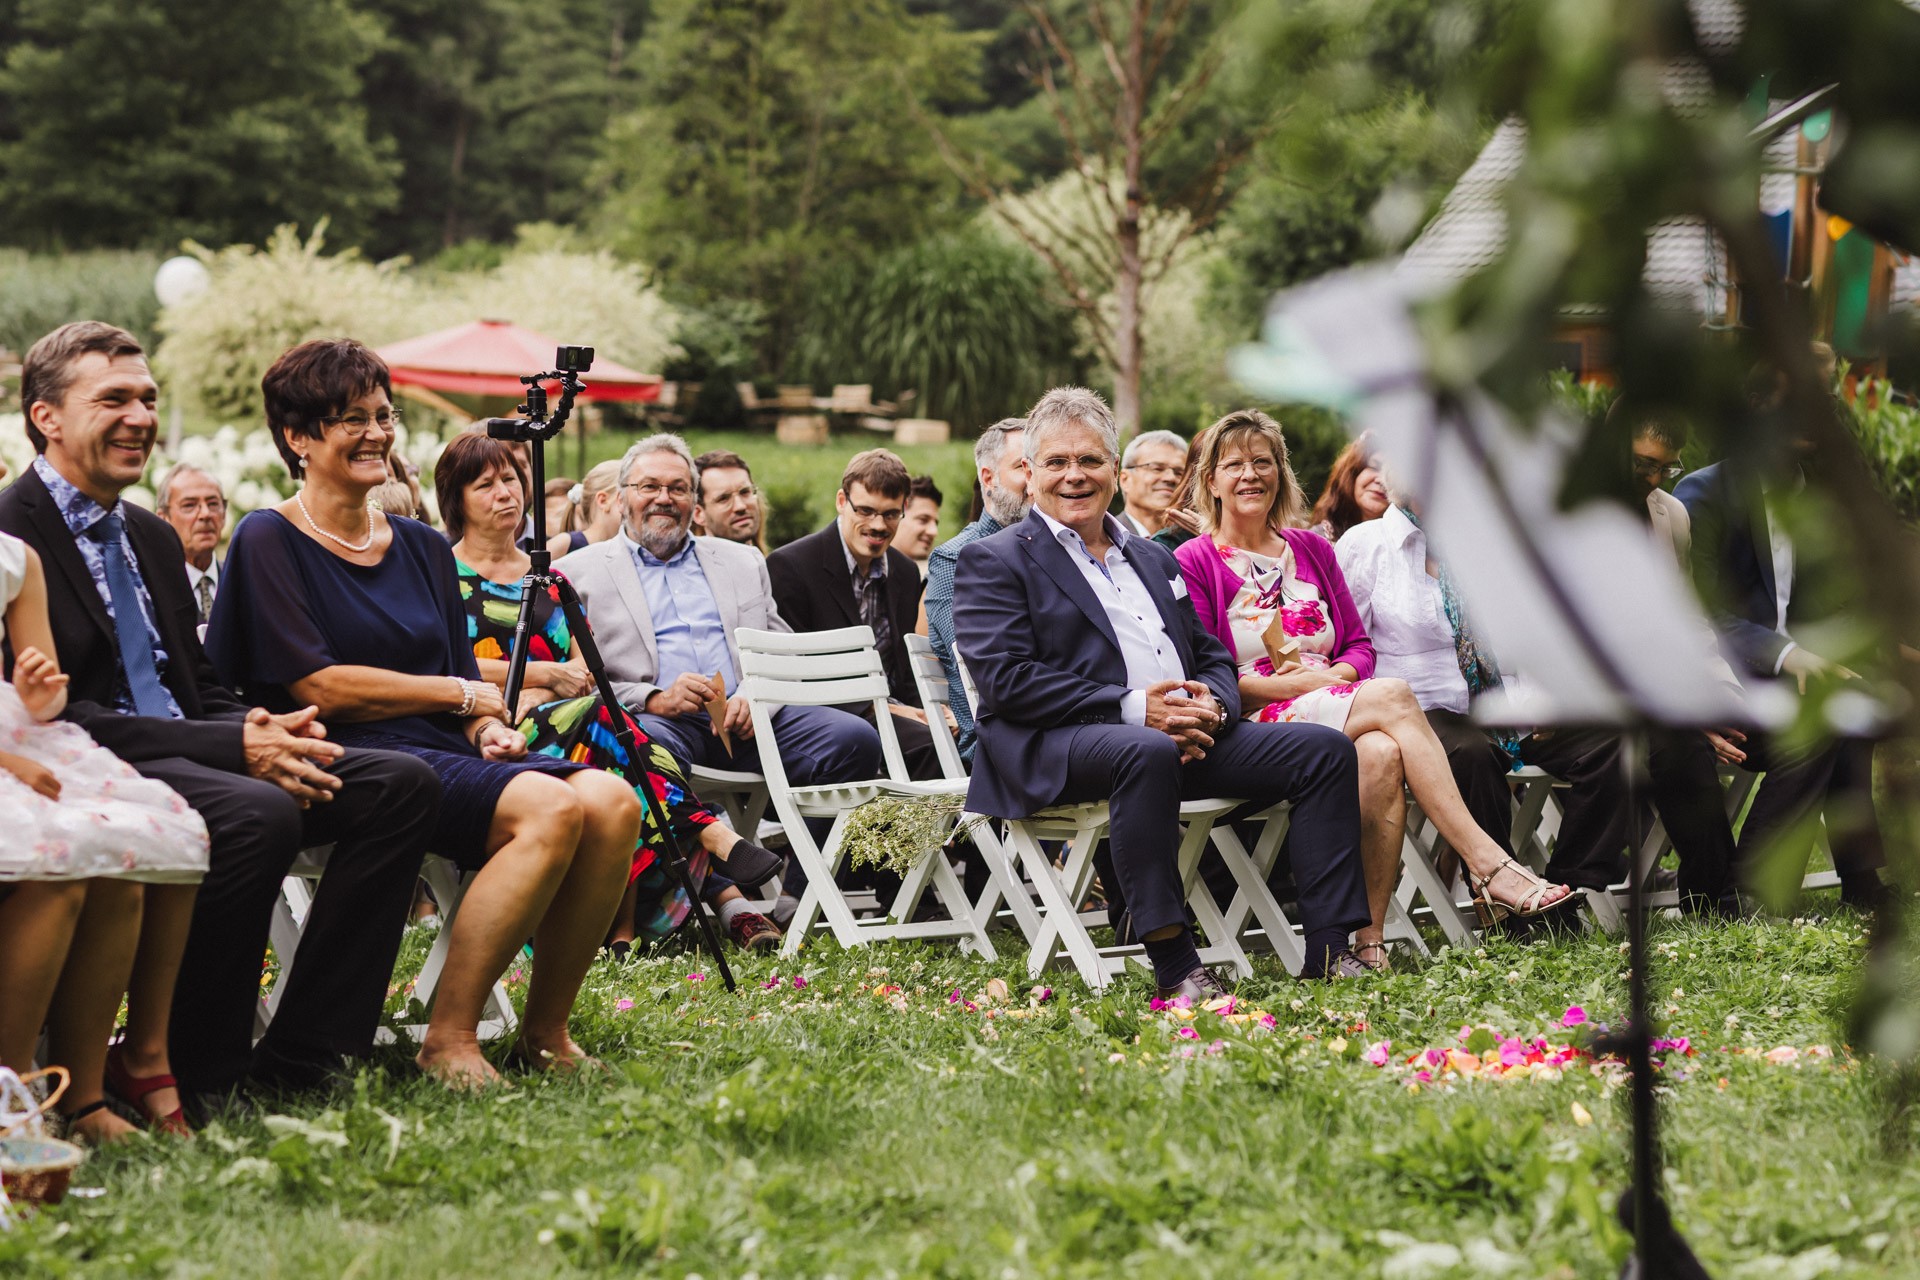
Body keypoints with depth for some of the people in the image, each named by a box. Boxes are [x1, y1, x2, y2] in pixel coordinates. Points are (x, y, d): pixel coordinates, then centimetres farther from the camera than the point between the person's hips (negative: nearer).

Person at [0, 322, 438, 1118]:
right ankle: (186, 1074, -20)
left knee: (401, 785, -8)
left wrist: (267, 730, -3)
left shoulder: (153, 539, 21)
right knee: (256, 815, -36)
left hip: (184, 753, 9)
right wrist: (233, 749, -22)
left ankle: (299, 1058, -11)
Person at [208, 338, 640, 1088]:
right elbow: (316, 686, -9)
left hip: (442, 750, 7)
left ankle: (545, 1034, -13)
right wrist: (460, 694, -4)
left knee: (611, 801, -21)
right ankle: (448, 1039, -24)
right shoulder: (269, 541, 0)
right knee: (551, 809, -30)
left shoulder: (424, 549, 20)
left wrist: (490, 727, -5)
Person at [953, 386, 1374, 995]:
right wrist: (1132, 708, -16)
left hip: (1185, 736, 7)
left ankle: (1330, 948, -13)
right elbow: (1006, 682, -9)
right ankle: (1173, 964, -40)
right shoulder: (993, 562, 5)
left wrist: (1211, 707, -3)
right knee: (1146, 752, -40)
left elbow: (1212, 657, 24)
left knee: (1324, 748, -9)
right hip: (1054, 750, -7)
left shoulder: (1154, 559, 27)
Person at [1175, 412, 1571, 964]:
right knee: (1392, 696, -29)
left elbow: (1359, 644, 17)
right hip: (1256, 728, -5)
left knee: (1381, 754, -33)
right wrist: (1300, 682, -13)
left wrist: (1338, 674, -7)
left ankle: (1371, 937, -37)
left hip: (1332, 707, 5)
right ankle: (1488, 866, -33)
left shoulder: (1312, 550, 20)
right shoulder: (1194, 563, 2)